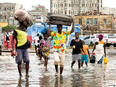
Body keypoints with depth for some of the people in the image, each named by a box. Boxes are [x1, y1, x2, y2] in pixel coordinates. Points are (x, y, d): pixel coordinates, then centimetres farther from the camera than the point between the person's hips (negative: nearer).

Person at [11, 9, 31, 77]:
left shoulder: (25, 28, 10)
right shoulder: (16, 30, -8)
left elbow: (29, 21, 22)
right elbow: (12, 39, -8)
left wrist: (26, 16, 7)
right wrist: (13, 48, -18)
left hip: (25, 48, 6)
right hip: (19, 48, -5)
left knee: (27, 61, -1)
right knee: (19, 62, 1)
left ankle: (27, 73, 7)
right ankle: (20, 75, 8)